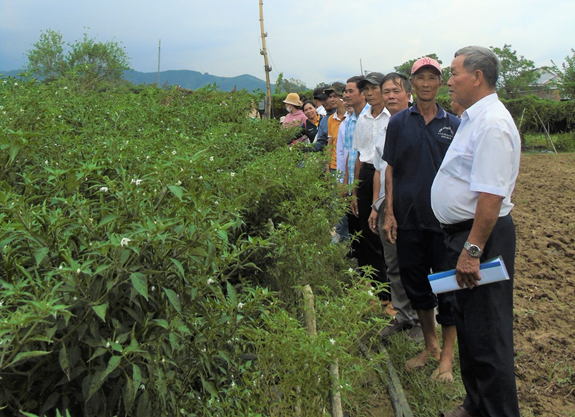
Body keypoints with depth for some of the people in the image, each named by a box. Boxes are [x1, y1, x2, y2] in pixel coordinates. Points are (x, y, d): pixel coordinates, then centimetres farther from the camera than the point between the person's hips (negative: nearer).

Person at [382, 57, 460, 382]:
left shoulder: (454, 124, 3)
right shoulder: (399, 123, 4)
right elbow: (391, 169, 5)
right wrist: (389, 213, -1)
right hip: (408, 217, 2)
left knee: (448, 287, 2)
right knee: (416, 282, 12)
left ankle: (447, 356, 17)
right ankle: (431, 345, 31)